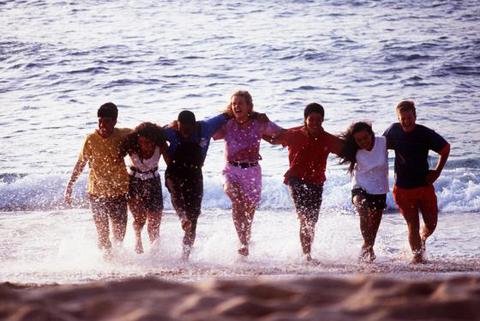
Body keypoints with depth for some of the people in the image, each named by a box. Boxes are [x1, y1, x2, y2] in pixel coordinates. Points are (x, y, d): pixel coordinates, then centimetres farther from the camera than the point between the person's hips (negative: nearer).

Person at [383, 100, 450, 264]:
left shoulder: (426, 134, -9)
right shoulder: (393, 131, -5)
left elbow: (446, 149, 5)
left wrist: (437, 171, 1)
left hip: (424, 185, 1)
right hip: (403, 188, -1)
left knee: (431, 224, 6)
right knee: (413, 225, -6)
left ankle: (422, 239, 38)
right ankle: (418, 256, 3)